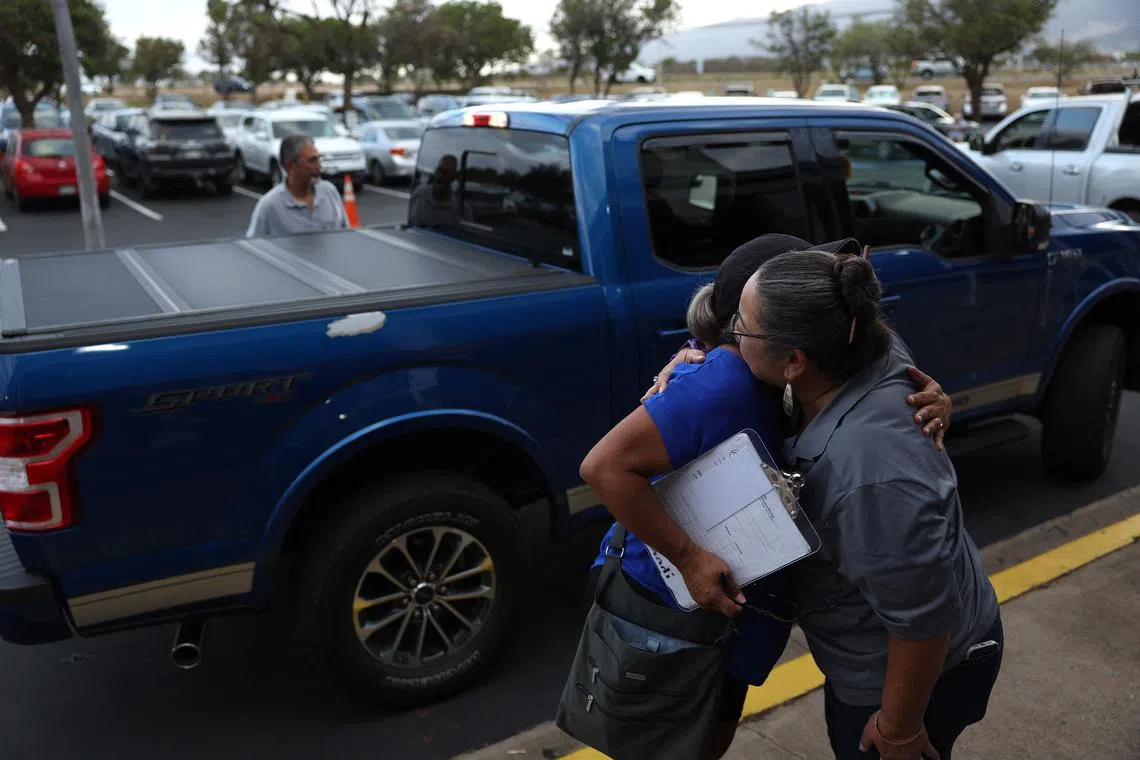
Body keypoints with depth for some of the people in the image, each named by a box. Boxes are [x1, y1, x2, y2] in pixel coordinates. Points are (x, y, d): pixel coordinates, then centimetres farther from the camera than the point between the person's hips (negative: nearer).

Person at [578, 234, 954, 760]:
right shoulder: (724, 384, -30)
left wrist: (928, 405, -17)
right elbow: (604, 465, -33)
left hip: (716, 611, 8)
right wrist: (688, 557, -33)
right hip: (661, 608, -8)